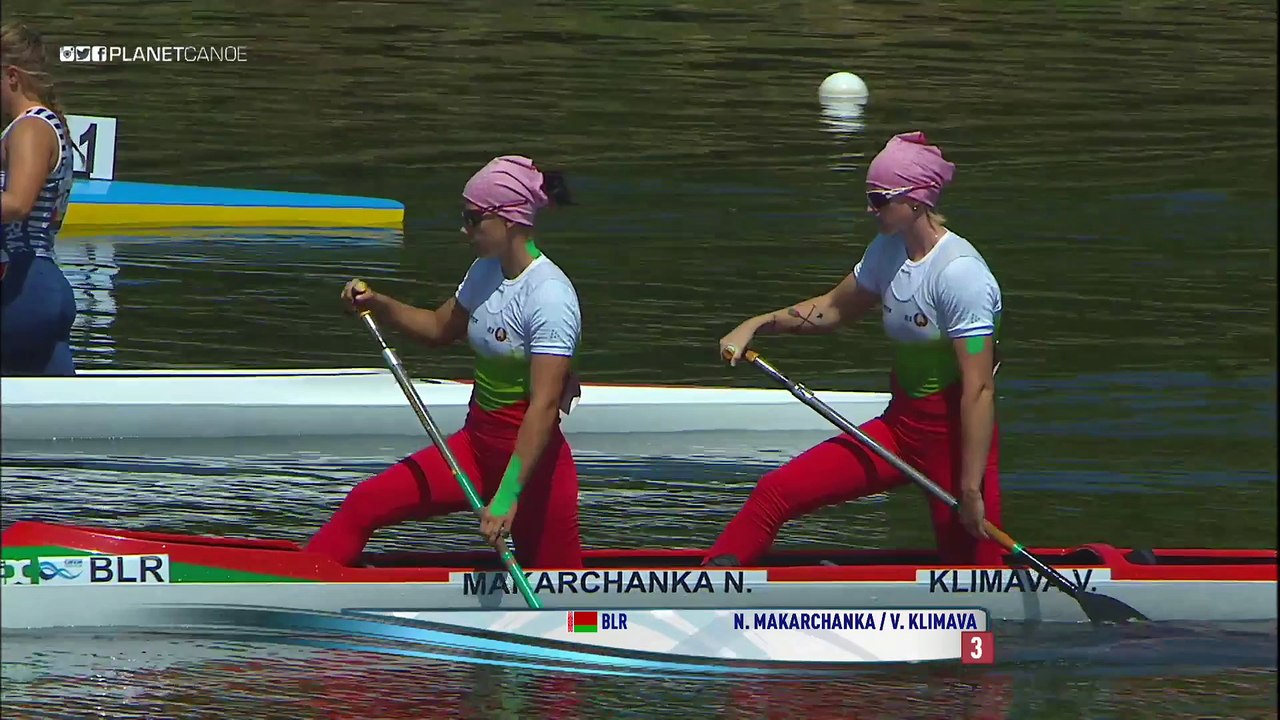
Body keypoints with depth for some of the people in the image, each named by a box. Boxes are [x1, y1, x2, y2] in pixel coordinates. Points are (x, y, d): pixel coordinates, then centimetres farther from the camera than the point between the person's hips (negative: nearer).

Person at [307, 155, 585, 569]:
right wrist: (377, 304, 5)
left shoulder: (549, 297, -21)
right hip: (477, 444, 8)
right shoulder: (486, 272, 5)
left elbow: (543, 407, -27)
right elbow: (440, 328, 24)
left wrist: (508, 496, -32)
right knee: (365, 504, -6)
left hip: (530, 456, -8)